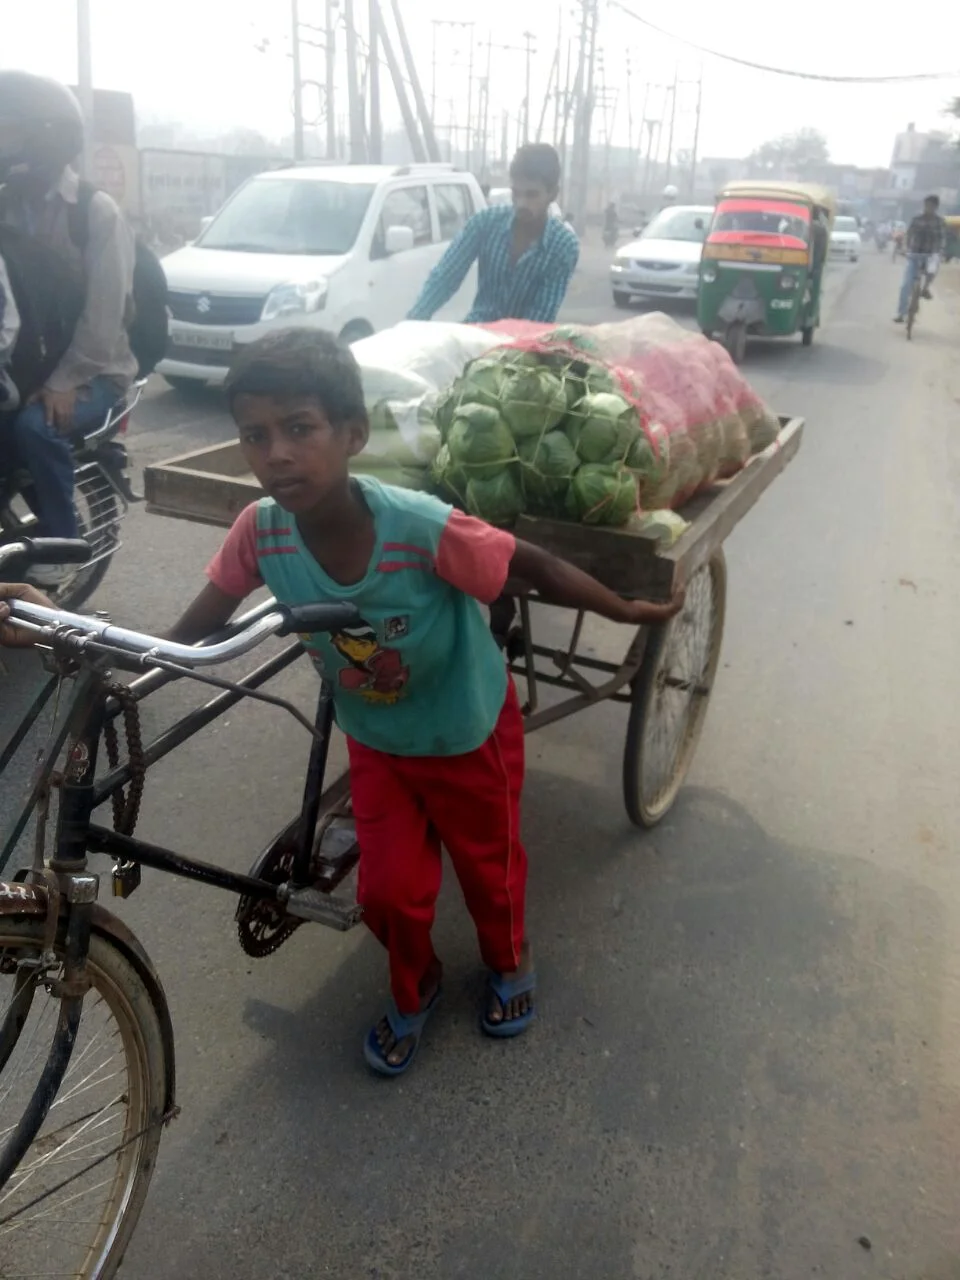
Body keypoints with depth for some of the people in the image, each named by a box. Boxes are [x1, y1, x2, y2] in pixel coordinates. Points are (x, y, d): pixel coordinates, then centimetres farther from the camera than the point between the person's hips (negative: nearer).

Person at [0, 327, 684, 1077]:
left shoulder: (424, 529, -37)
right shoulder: (260, 531, -24)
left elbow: (535, 568, -23)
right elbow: (186, 639, -21)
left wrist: (629, 611, -14)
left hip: (469, 732, -3)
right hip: (376, 741, 3)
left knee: (487, 863, 20)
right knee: (390, 891, 11)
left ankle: (509, 959, 54)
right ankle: (414, 988, 45)